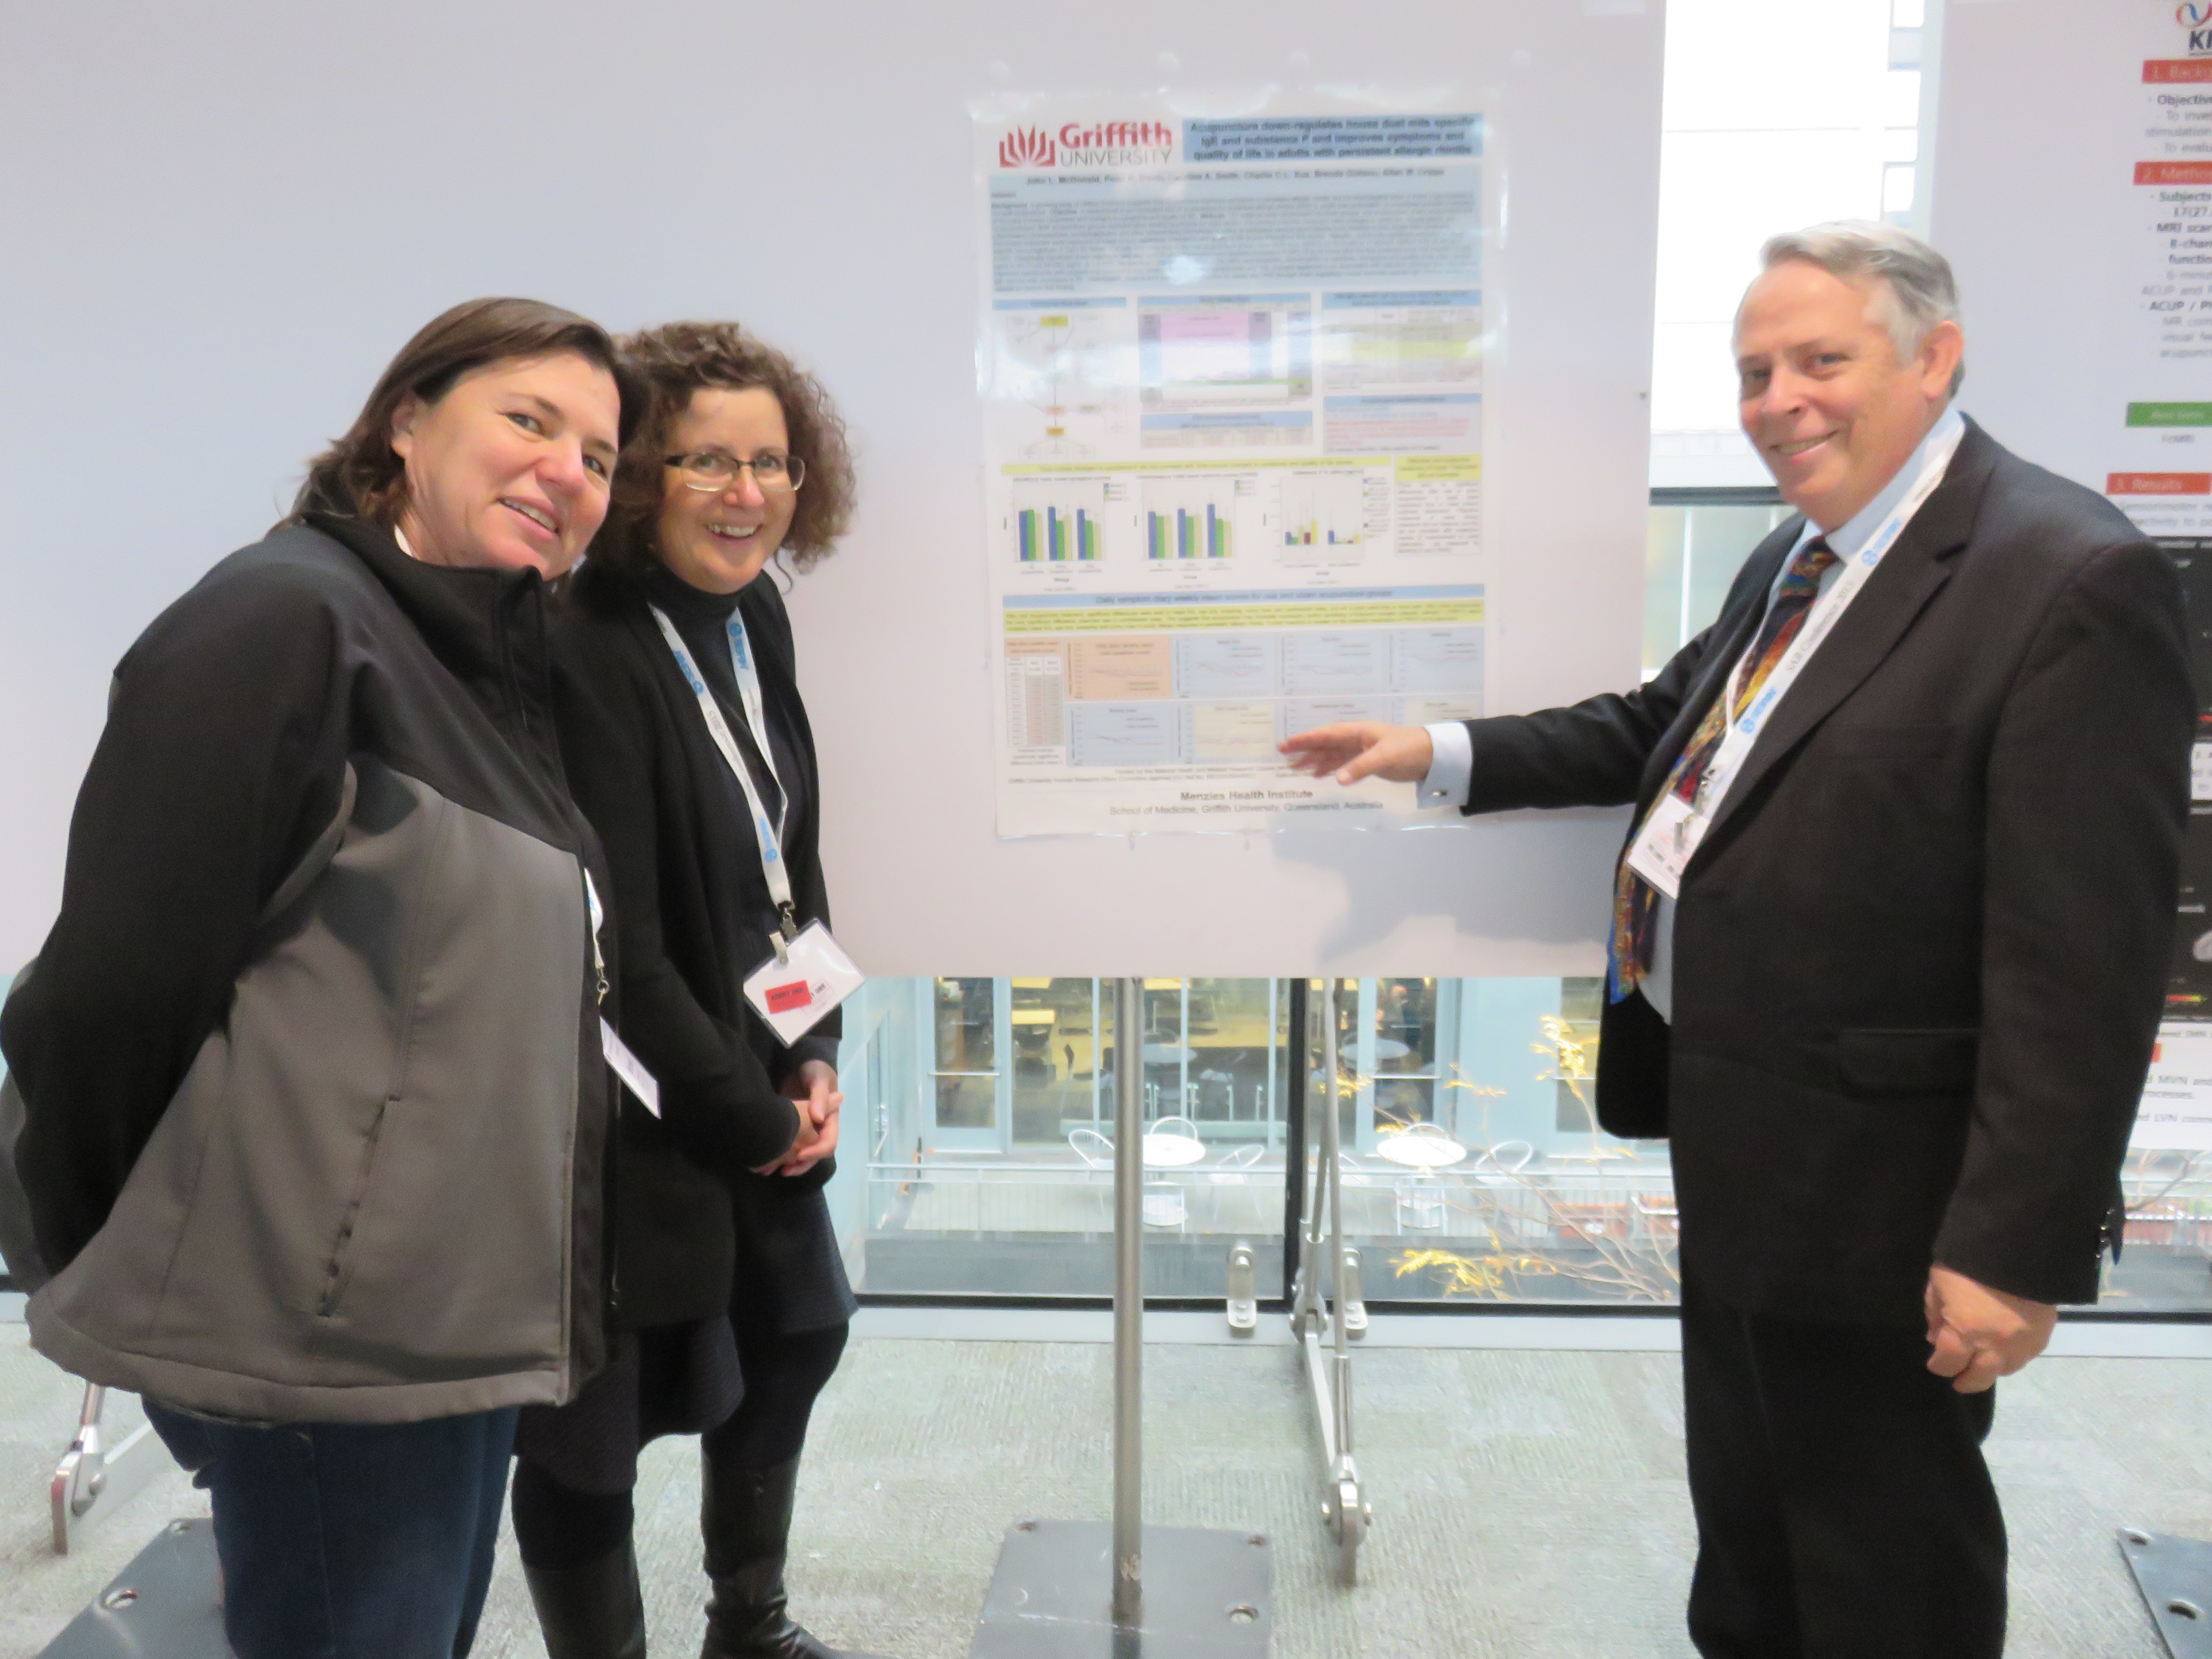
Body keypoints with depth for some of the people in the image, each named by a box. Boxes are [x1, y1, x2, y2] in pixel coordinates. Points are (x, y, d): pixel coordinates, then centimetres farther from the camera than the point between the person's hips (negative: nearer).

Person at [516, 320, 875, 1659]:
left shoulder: (751, 614, 3)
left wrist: (813, 1060, 1)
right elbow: (614, 944, -23)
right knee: (592, 1422, 6)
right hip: (628, 1114, -9)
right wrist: (750, 1116, -12)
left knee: (800, 1328, 24)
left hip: (751, 1084, 9)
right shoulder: (585, 653, -23)